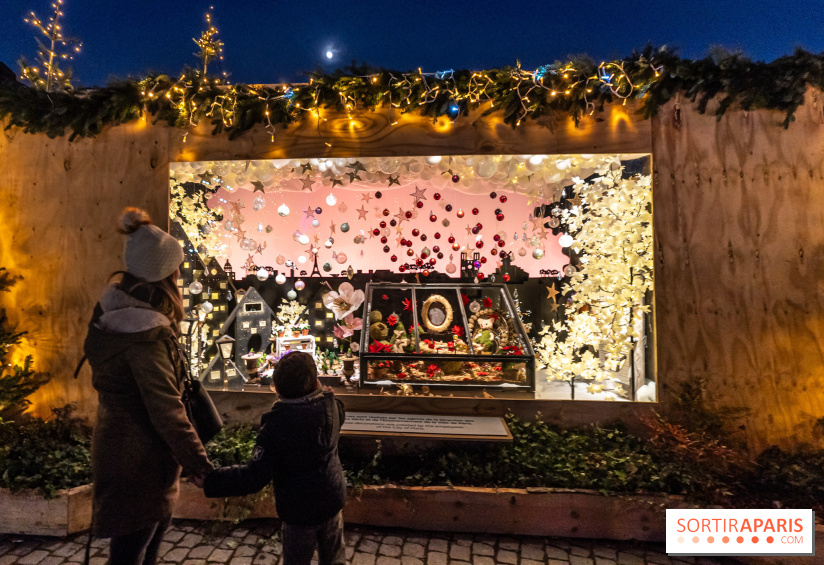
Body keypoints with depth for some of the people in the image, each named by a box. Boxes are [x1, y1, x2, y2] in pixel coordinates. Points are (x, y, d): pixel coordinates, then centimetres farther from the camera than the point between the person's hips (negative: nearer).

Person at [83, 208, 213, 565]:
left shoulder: (116, 312, -1)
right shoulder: (144, 337, -30)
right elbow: (167, 412, -27)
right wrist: (202, 467, -20)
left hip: (117, 448, 9)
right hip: (138, 461, -9)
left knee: (152, 533, 29)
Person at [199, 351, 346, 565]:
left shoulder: (275, 426, -25)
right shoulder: (332, 406, -13)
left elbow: (254, 477, -26)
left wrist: (209, 481, -18)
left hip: (300, 510, -4)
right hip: (332, 500, 4)